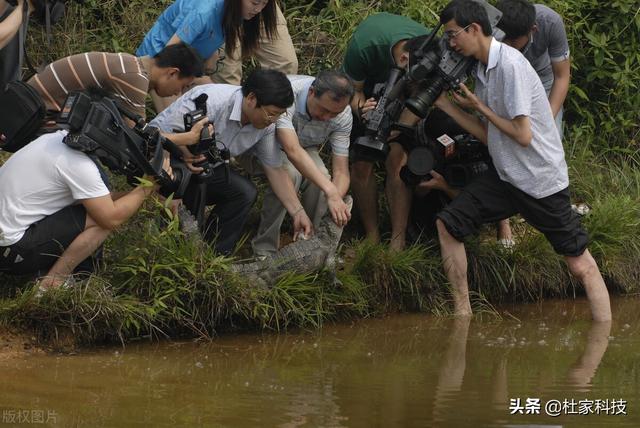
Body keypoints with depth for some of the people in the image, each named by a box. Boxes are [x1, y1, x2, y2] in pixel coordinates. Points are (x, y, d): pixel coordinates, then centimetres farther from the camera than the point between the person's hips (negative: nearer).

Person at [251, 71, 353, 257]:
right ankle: (264, 249, -24)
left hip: (305, 147, 4)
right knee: (290, 172, -34)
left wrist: (336, 198, -43)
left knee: (321, 177, -27)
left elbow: (341, 171, -21)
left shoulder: (343, 114, -22)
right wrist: (330, 191, -56)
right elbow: (292, 150, -49)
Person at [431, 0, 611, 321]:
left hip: (541, 181, -9)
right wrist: (443, 103, 7)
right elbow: (490, 136, 10)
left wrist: (479, 107, -10)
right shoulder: (483, 70, 7)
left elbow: (523, 135, -22)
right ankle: (462, 315, 8)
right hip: (505, 177, 9)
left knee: (581, 265, -4)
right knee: (447, 224, 2)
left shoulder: (510, 65, -20)